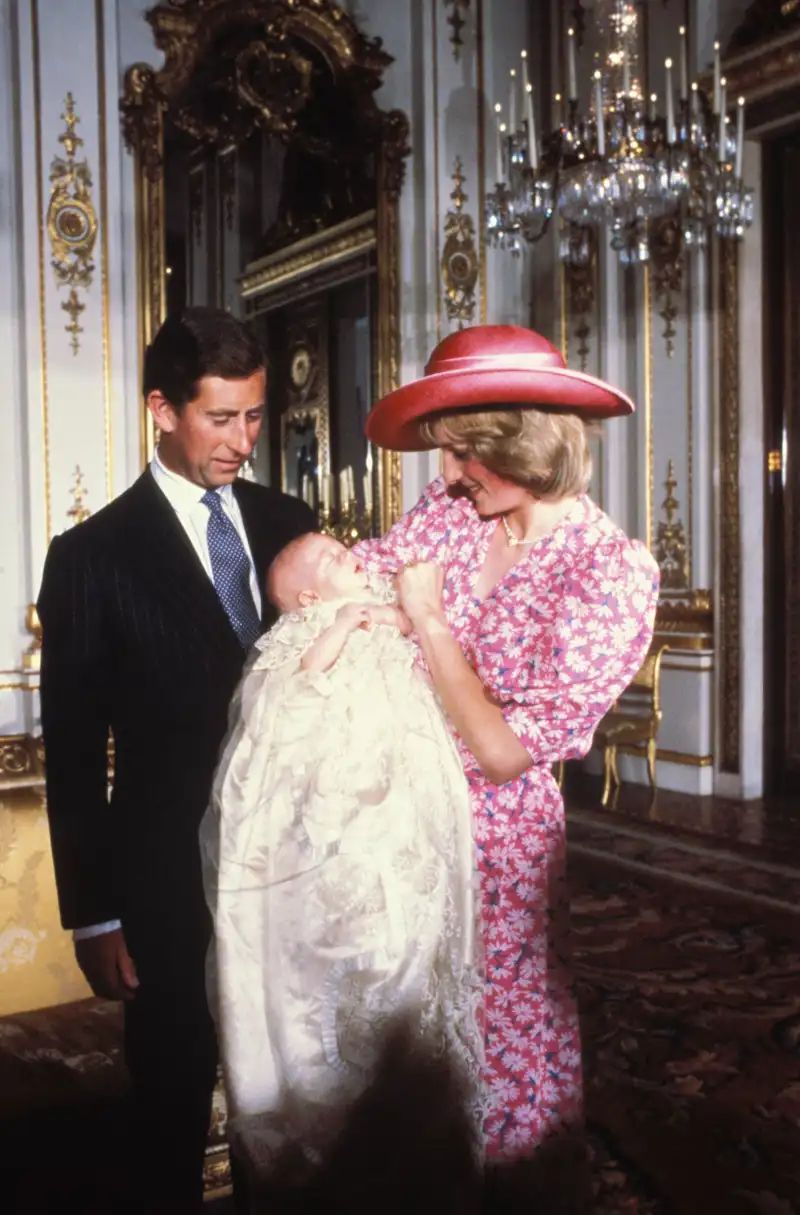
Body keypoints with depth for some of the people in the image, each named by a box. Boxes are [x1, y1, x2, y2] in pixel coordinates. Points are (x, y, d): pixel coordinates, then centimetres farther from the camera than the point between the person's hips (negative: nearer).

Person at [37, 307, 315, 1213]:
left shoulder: (288, 524, 4)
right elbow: (73, 752, -6)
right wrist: (92, 915, -6)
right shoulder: (94, 555, -8)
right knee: (174, 1102, 15)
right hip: (170, 880, -3)